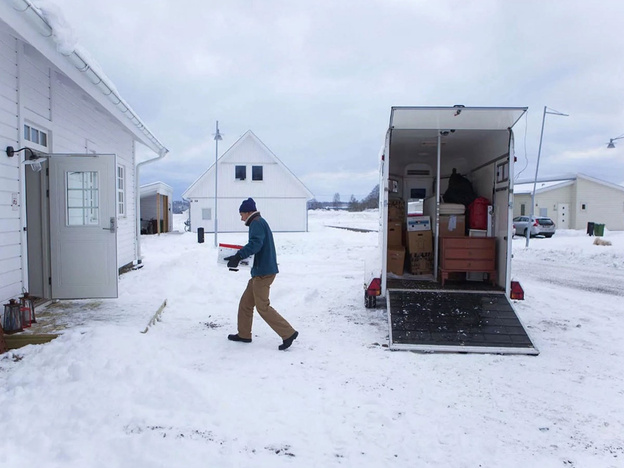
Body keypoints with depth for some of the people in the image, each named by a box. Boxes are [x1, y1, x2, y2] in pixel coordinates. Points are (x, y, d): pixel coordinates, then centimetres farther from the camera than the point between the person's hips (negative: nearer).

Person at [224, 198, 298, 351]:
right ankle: (244, 334, 26)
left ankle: (288, 333, -2)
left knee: (262, 307, -5)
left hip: (263, 272, -10)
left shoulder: (257, 223, -12)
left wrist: (239, 255, -36)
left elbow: (255, 243, -28)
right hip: (261, 270, 10)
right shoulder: (260, 223, 20)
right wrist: (241, 256, 16)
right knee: (245, 303, 16)